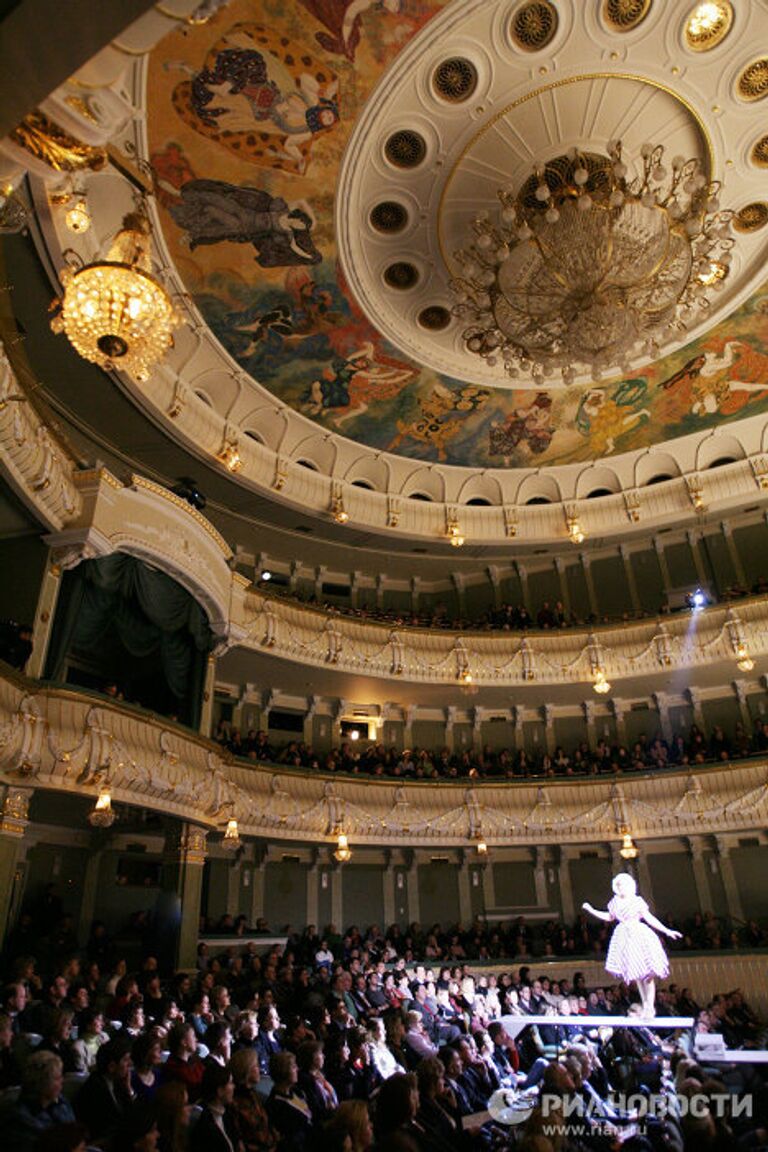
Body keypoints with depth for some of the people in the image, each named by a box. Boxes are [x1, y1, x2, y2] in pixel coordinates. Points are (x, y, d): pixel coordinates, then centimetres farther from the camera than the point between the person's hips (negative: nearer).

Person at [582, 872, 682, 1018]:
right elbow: (609, 917, 22)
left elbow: (650, 919, 0)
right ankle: (645, 1005, 17)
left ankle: (651, 1007, 1)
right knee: (637, 974, 7)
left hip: (640, 935, -4)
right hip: (625, 937, 4)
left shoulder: (637, 901, -4)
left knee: (648, 973, -6)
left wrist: (667, 931, -4)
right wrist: (591, 910, 19)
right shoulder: (615, 902, 7)